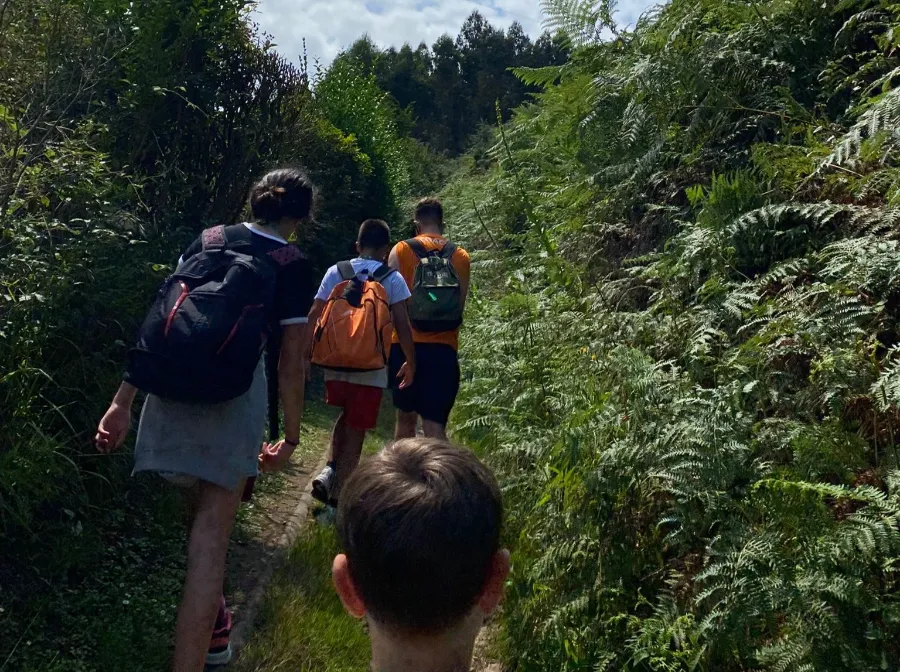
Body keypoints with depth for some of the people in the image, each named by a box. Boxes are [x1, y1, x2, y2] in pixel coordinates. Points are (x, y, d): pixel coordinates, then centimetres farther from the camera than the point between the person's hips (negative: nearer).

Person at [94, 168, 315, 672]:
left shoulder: (208, 239, 12)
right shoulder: (294, 266, 1)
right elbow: (292, 363, -1)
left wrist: (125, 400, 5)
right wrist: (291, 437, 10)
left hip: (174, 385, 5)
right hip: (236, 390, -5)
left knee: (201, 507, 24)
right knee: (211, 535, 0)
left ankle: (212, 622, 44)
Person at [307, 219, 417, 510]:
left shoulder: (336, 271, 3)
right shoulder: (393, 279, -3)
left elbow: (314, 316, 3)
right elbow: (403, 326, -7)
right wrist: (411, 363, 3)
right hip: (370, 367, -3)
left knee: (345, 416, 26)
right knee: (356, 429, 8)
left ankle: (329, 469, 9)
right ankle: (339, 494, 12)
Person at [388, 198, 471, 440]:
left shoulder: (401, 251, 2)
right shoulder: (461, 257, 5)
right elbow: (460, 308, 7)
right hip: (443, 348, 0)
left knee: (406, 418, 17)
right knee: (435, 425, -3)